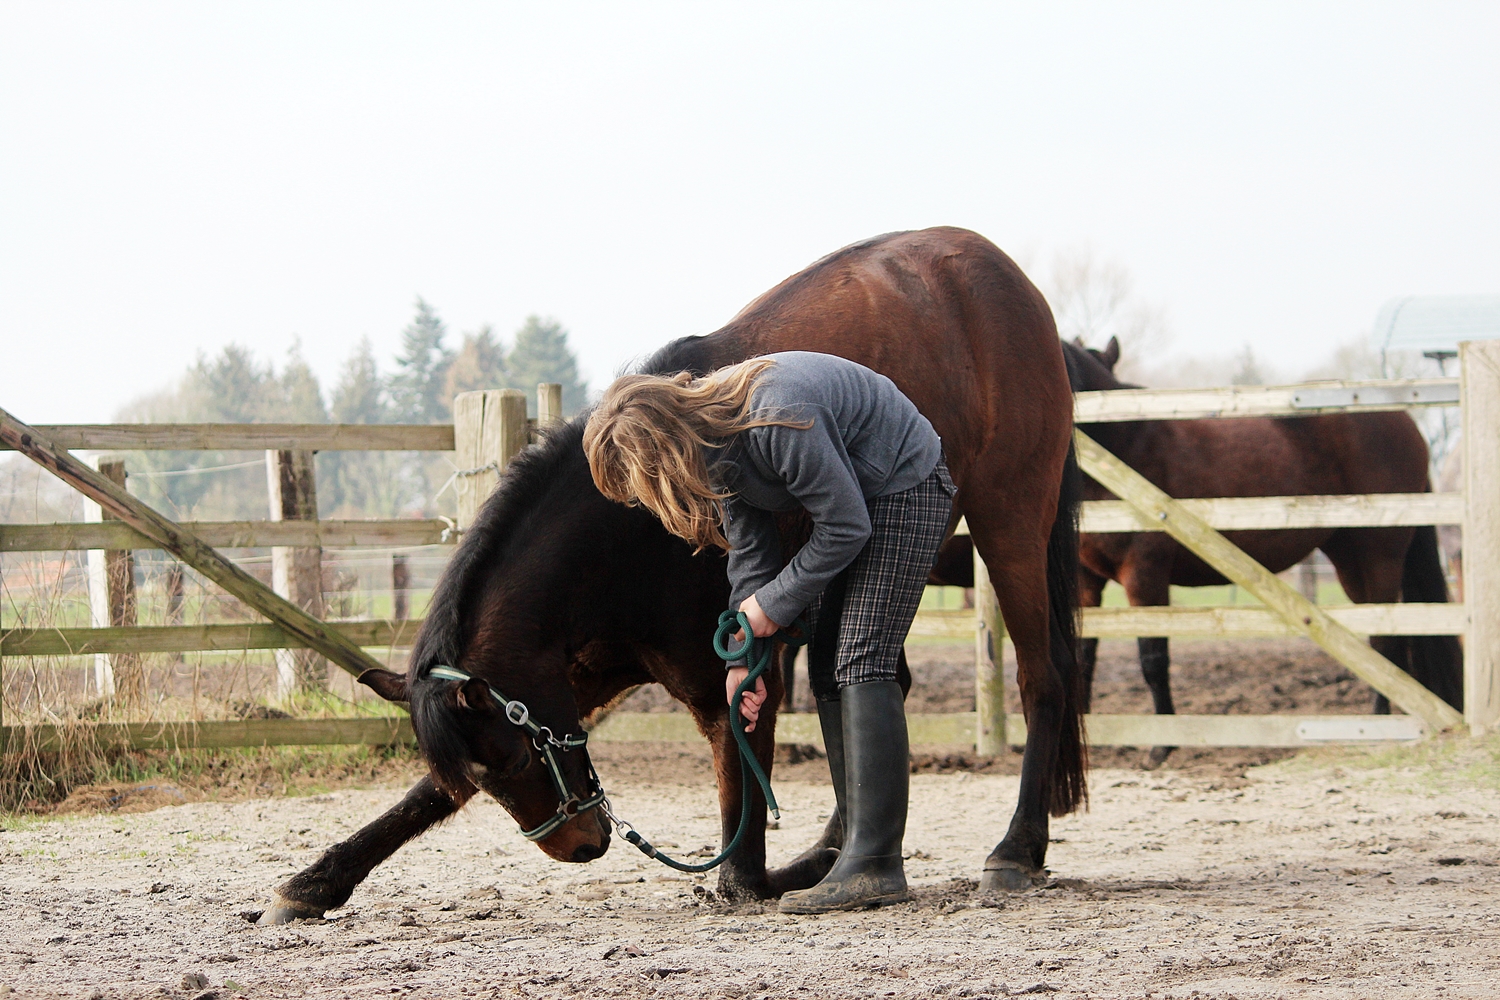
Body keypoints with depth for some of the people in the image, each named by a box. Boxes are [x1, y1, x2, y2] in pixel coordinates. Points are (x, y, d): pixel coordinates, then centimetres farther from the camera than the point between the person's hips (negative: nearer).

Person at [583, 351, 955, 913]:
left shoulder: (778, 423, -36)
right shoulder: (715, 446, -7)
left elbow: (845, 527, -28)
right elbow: (750, 550, 1)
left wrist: (774, 602, -17)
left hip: (906, 492, -9)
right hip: (850, 500, 9)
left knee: (861, 661, -17)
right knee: (827, 670, 6)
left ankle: (874, 866, -21)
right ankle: (862, 851, 9)